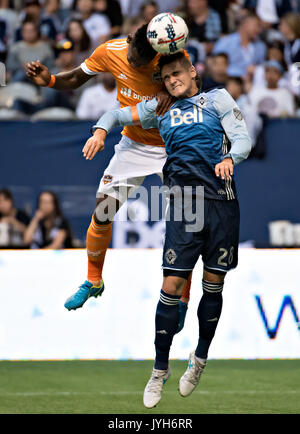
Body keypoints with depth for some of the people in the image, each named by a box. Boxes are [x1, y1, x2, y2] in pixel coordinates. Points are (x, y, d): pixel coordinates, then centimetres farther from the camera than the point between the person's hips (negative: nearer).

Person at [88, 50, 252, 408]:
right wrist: (101, 130, 5)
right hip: (182, 202, 1)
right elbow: (118, 114, 27)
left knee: (213, 284, 5)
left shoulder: (217, 99, 9)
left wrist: (229, 157, -21)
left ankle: (200, 358, 24)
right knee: (171, 287, -7)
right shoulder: (160, 109, 18)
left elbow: (243, 139, 1)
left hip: (221, 200, -1)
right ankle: (160, 371, 2)